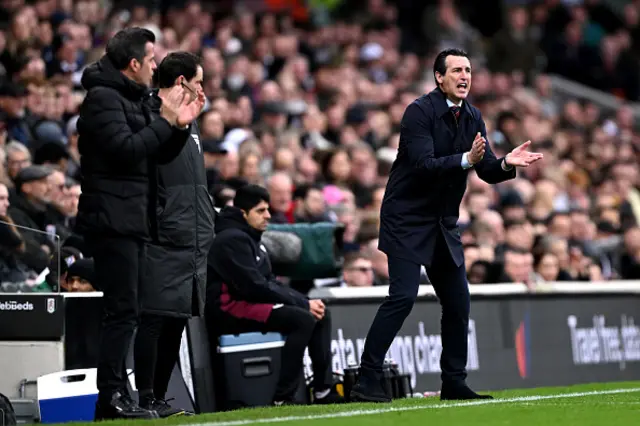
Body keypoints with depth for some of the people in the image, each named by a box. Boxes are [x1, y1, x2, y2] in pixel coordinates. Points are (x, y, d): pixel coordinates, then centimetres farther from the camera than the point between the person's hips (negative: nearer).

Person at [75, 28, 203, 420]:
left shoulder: (134, 98, 20)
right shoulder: (103, 98, -10)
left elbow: (154, 153, 21)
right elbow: (126, 150, -22)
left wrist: (180, 126, 6)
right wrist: (166, 121, -16)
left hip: (132, 221, 10)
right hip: (111, 221, -10)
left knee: (125, 312, 10)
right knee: (123, 311, -12)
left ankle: (118, 396, 13)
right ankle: (111, 397, -11)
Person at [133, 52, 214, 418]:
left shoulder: (188, 124, 23)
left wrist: (206, 228, 20)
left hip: (192, 245, 9)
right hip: (163, 240, -9)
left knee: (176, 322, 10)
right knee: (155, 318, -8)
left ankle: (158, 397, 15)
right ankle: (146, 398, -5)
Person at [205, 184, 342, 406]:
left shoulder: (252, 239, 19)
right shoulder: (233, 239, -13)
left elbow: (270, 283, 17)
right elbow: (256, 287, -20)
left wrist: (306, 301, 0)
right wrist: (303, 304, -15)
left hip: (249, 304, 10)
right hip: (229, 311, -10)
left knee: (320, 315, 4)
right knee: (303, 319, -25)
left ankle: (324, 391, -2)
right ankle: (282, 398, -26)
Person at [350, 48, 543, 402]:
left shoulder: (472, 117, 6)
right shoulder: (419, 111, -15)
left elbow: (487, 171, 5)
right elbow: (424, 164, -26)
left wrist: (507, 163, -15)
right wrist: (466, 159, -37)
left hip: (444, 224, 8)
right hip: (407, 220, -7)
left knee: (458, 302, 7)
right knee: (402, 296, -18)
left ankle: (454, 383, 19)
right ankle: (367, 380, -15)